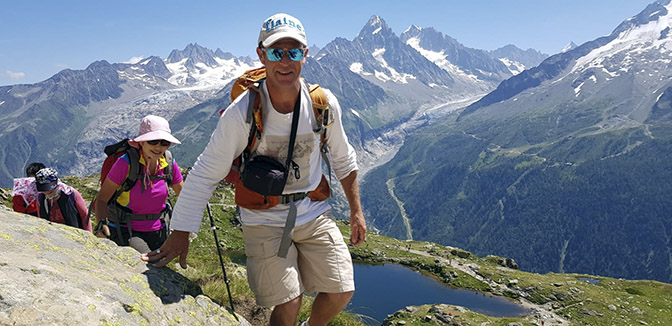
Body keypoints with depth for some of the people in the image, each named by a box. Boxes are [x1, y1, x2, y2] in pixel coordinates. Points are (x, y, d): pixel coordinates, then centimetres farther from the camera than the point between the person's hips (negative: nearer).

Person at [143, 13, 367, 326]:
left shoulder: (324, 104, -10)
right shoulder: (241, 113, -20)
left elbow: (343, 159, 6)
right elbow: (205, 174, -13)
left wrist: (356, 211, 10)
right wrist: (180, 233, -12)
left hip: (314, 213, 4)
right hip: (265, 220, -3)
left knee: (341, 292, 3)